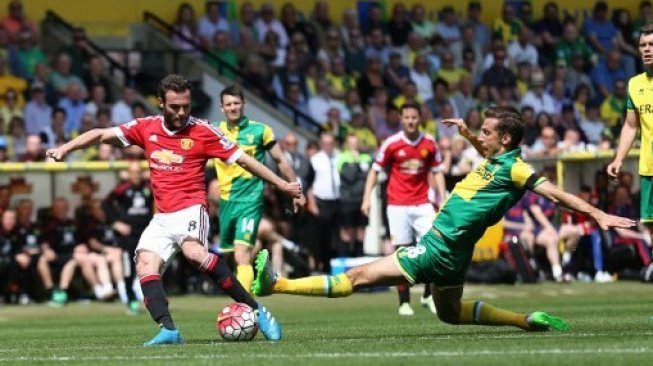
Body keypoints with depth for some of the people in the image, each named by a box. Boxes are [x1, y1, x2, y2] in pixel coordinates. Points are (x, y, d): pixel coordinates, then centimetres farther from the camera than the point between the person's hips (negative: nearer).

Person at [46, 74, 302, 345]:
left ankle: (255, 310, -29)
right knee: (145, 265, -16)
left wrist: (282, 185, -1)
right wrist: (66, 148, -2)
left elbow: (243, 159, 0)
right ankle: (168, 330, -25)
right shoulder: (146, 128, 7)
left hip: (190, 209, -6)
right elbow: (102, 135, 9)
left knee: (193, 251, -33)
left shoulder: (203, 132, -4)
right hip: (162, 217, 6)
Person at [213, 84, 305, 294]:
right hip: (226, 200, 4)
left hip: (250, 200, -4)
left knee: (242, 255, -18)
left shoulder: (260, 130, -1)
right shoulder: (214, 132, 4)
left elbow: (280, 161, 7)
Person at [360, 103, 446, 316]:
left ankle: (428, 295, 12)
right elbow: (375, 170, 2)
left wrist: (442, 199, 5)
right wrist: (367, 198, -8)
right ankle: (404, 302, 3)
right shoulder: (391, 143, -4)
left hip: (422, 204, 2)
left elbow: (437, 171, 12)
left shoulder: (429, 142, 3)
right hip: (398, 206, -2)